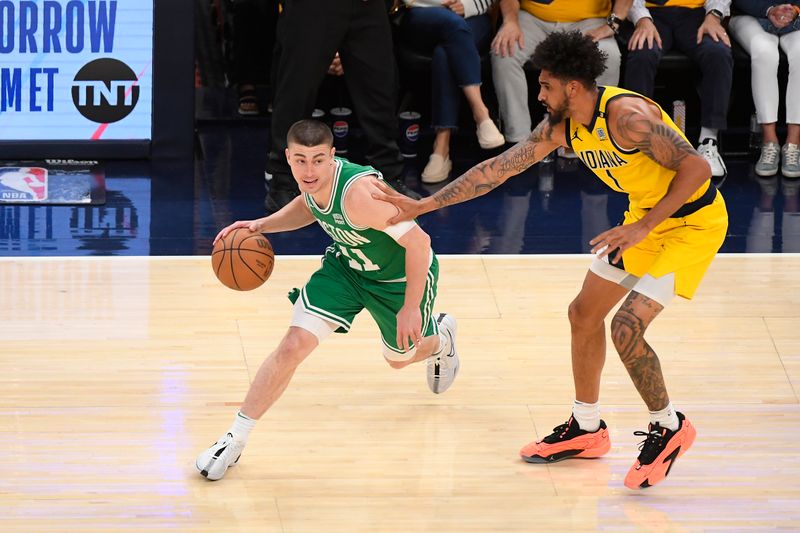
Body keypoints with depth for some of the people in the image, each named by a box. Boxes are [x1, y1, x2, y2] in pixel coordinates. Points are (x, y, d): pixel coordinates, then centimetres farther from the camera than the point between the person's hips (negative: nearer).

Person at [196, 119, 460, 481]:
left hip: (402, 277, -5)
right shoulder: (312, 182, -19)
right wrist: (263, 225, -8)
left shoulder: (359, 192, -42)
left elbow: (418, 242, -34)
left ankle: (441, 336, 60)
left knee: (400, 358, 21)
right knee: (293, 346, -11)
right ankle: (234, 440, -1)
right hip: (347, 265, 5)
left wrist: (410, 308, -27)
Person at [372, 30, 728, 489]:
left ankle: (669, 429, 6)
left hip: (694, 220, -9)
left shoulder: (626, 116, -30)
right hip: (646, 216, 9)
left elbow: (697, 167, -29)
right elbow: (499, 168, 0)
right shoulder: (562, 126, -5)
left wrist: (642, 228, -30)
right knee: (585, 314, 14)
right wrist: (423, 205, -2)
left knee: (627, 328, -17)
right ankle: (587, 428, 31)